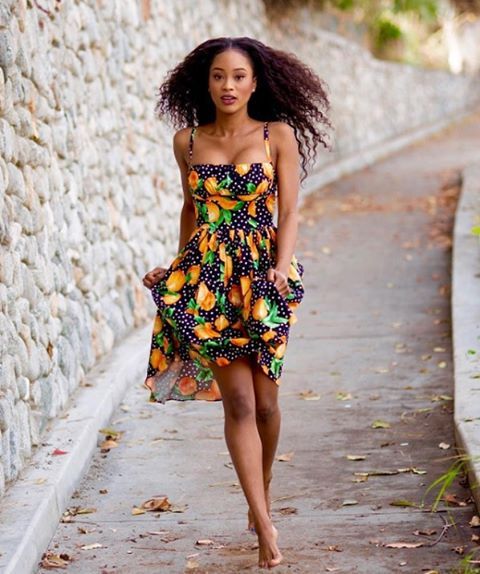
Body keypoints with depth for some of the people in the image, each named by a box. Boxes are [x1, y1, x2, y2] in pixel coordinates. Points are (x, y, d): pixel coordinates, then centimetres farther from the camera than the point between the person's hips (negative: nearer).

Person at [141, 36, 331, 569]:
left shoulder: (278, 135, 2)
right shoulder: (187, 141, 8)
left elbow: (288, 212, -2)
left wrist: (281, 266, -16)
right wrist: (178, 266, 17)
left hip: (262, 275, -1)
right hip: (205, 277, 1)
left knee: (263, 400, 3)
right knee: (238, 400, -7)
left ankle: (261, 496, 29)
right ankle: (264, 525, -8)